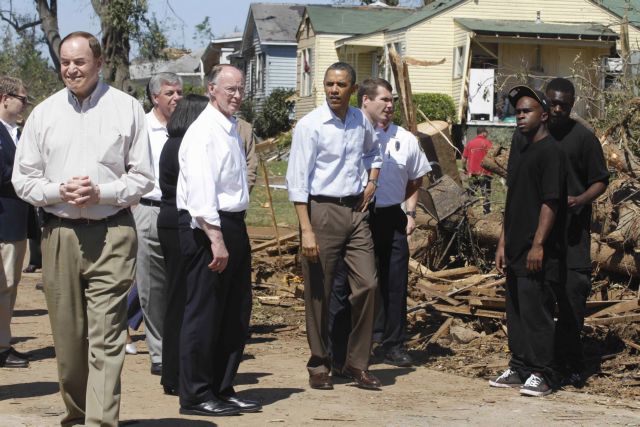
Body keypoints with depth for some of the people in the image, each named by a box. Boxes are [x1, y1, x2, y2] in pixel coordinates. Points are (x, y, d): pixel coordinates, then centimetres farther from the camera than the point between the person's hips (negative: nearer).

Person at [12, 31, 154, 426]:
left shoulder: (127, 108, 4)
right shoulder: (44, 113, 10)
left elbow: (143, 176, 4)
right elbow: (23, 179, 10)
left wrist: (100, 192, -11)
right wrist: (58, 192, -8)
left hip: (111, 235, -3)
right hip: (59, 234, 3)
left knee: (106, 337, -9)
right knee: (67, 335, 8)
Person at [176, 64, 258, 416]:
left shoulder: (232, 129, 17)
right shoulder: (203, 132, -13)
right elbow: (200, 190, -21)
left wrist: (234, 235, 14)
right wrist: (216, 239, -25)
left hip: (233, 226, 10)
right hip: (206, 228, -10)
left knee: (236, 314, 13)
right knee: (204, 313, -4)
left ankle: (222, 390, 22)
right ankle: (196, 396, 4)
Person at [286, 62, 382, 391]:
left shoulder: (361, 122, 8)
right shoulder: (310, 125, -9)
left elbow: (372, 152, 31)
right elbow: (297, 179, -11)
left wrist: (371, 182, 13)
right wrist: (306, 229, -17)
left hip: (356, 210, 5)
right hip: (322, 210, -5)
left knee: (367, 284, -1)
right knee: (319, 293, 2)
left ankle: (357, 363, 9)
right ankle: (319, 366, 14)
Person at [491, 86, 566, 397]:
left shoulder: (550, 151, -10)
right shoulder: (519, 145, 16)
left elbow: (550, 202, -16)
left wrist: (538, 245, -20)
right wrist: (503, 242, 18)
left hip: (537, 251, -9)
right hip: (516, 249, 9)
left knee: (536, 311, -6)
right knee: (515, 311, 13)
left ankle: (540, 375, -1)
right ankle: (519, 368, 22)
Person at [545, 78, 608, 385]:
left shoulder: (583, 137, -2)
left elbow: (600, 181, 1)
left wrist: (580, 200, -18)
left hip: (572, 231, -4)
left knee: (572, 294, -8)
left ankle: (569, 363, -1)